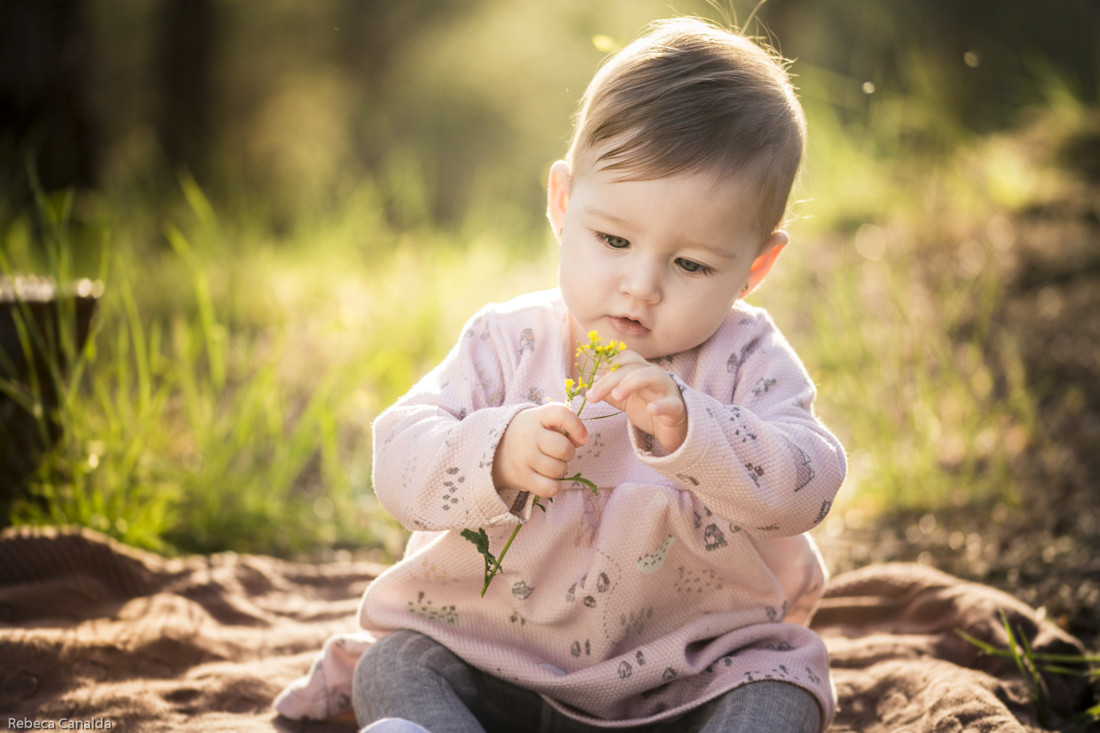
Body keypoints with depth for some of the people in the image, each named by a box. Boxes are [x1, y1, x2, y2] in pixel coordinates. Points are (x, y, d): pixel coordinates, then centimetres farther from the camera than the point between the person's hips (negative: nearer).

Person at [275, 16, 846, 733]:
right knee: (396, 665, -18)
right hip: (492, 661, 2)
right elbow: (400, 460, -14)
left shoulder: (747, 360, -7)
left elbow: (806, 486, -22)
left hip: (691, 675, -1)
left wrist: (684, 428, -39)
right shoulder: (509, 343, -4)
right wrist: (497, 453, -35)